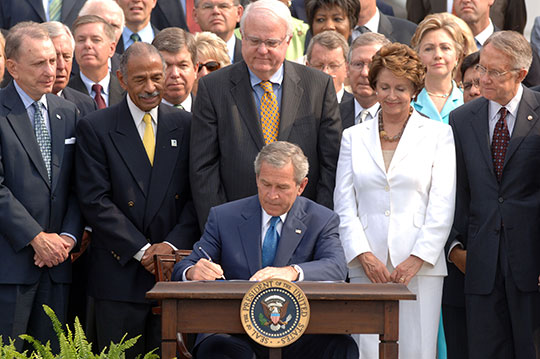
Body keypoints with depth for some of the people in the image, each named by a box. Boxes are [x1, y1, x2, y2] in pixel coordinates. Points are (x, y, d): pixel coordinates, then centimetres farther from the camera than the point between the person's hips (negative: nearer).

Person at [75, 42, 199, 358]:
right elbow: (95, 200, -7)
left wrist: (172, 244, -9)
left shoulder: (186, 125, 9)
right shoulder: (95, 128, 0)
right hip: (119, 271, -2)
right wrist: (141, 250, -12)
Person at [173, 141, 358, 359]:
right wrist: (193, 272, -22)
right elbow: (182, 270, 6)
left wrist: (293, 272, -33)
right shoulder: (224, 218, 10)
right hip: (236, 329, 0)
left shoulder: (321, 221, 8)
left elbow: (337, 268, -11)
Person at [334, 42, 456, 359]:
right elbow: (344, 205, 9)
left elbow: (443, 205, 1)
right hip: (367, 265, 1)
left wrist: (418, 258, -9)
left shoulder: (438, 134, 8)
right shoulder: (354, 137, 15)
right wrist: (364, 256, -5)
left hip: (420, 264, -1)